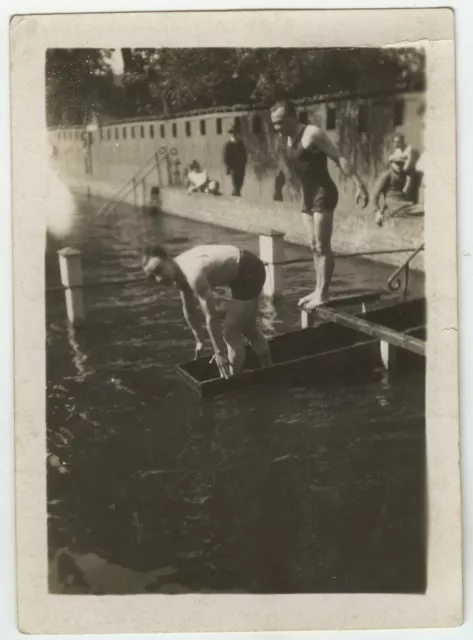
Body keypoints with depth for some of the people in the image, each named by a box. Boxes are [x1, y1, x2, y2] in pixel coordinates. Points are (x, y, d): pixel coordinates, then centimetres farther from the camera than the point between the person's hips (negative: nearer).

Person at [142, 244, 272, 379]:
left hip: (250, 272, -10)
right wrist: (199, 340, 21)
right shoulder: (179, 271, -3)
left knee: (230, 332, -5)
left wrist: (219, 353, -20)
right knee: (247, 328, 24)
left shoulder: (193, 274, -32)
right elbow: (189, 310, 12)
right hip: (242, 272, 10)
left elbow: (211, 317, -28)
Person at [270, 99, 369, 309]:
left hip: (323, 194, -9)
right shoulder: (290, 140, 12)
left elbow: (339, 158, -17)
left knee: (323, 247, -7)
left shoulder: (313, 134, -13)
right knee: (314, 246, 11)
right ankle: (318, 290, 18)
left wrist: (359, 184, -24)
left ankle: (323, 294, -2)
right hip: (308, 196, 9)